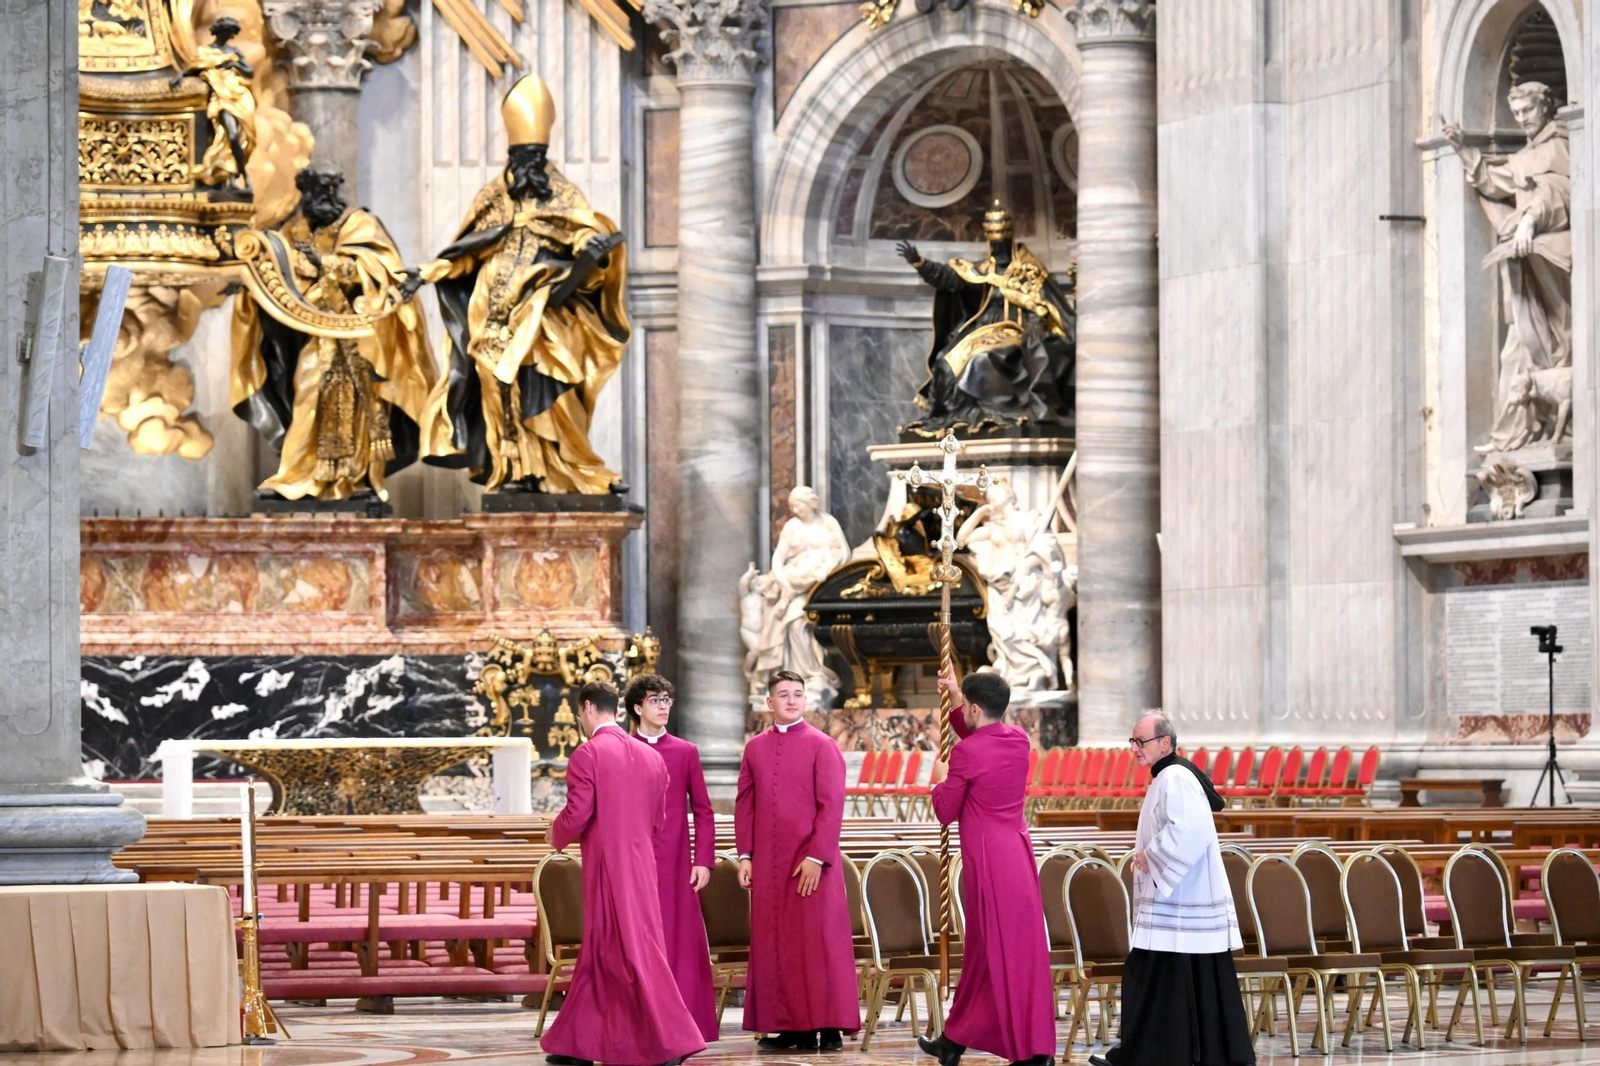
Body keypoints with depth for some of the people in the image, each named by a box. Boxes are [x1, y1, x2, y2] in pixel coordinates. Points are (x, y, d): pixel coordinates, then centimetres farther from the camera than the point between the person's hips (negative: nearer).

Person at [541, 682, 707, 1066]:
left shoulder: (587, 755, -11)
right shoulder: (651, 757, 9)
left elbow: (576, 817, -14)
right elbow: (658, 821, 13)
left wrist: (556, 834, 7)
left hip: (606, 865, -7)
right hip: (642, 864, 7)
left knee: (632, 953, -3)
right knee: (597, 952, 13)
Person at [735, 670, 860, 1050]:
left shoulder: (822, 746, -3)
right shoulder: (755, 748, 10)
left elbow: (832, 805, -7)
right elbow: (745, 804, 12)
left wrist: (817, 857, -14)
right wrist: (745, 855, 4)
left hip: (811, 863, -4)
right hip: (768, 863, 4)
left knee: (819, 941, -3)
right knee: (775, 945, 3)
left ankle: (829, 1028, 0)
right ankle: (791, 1028, 7)